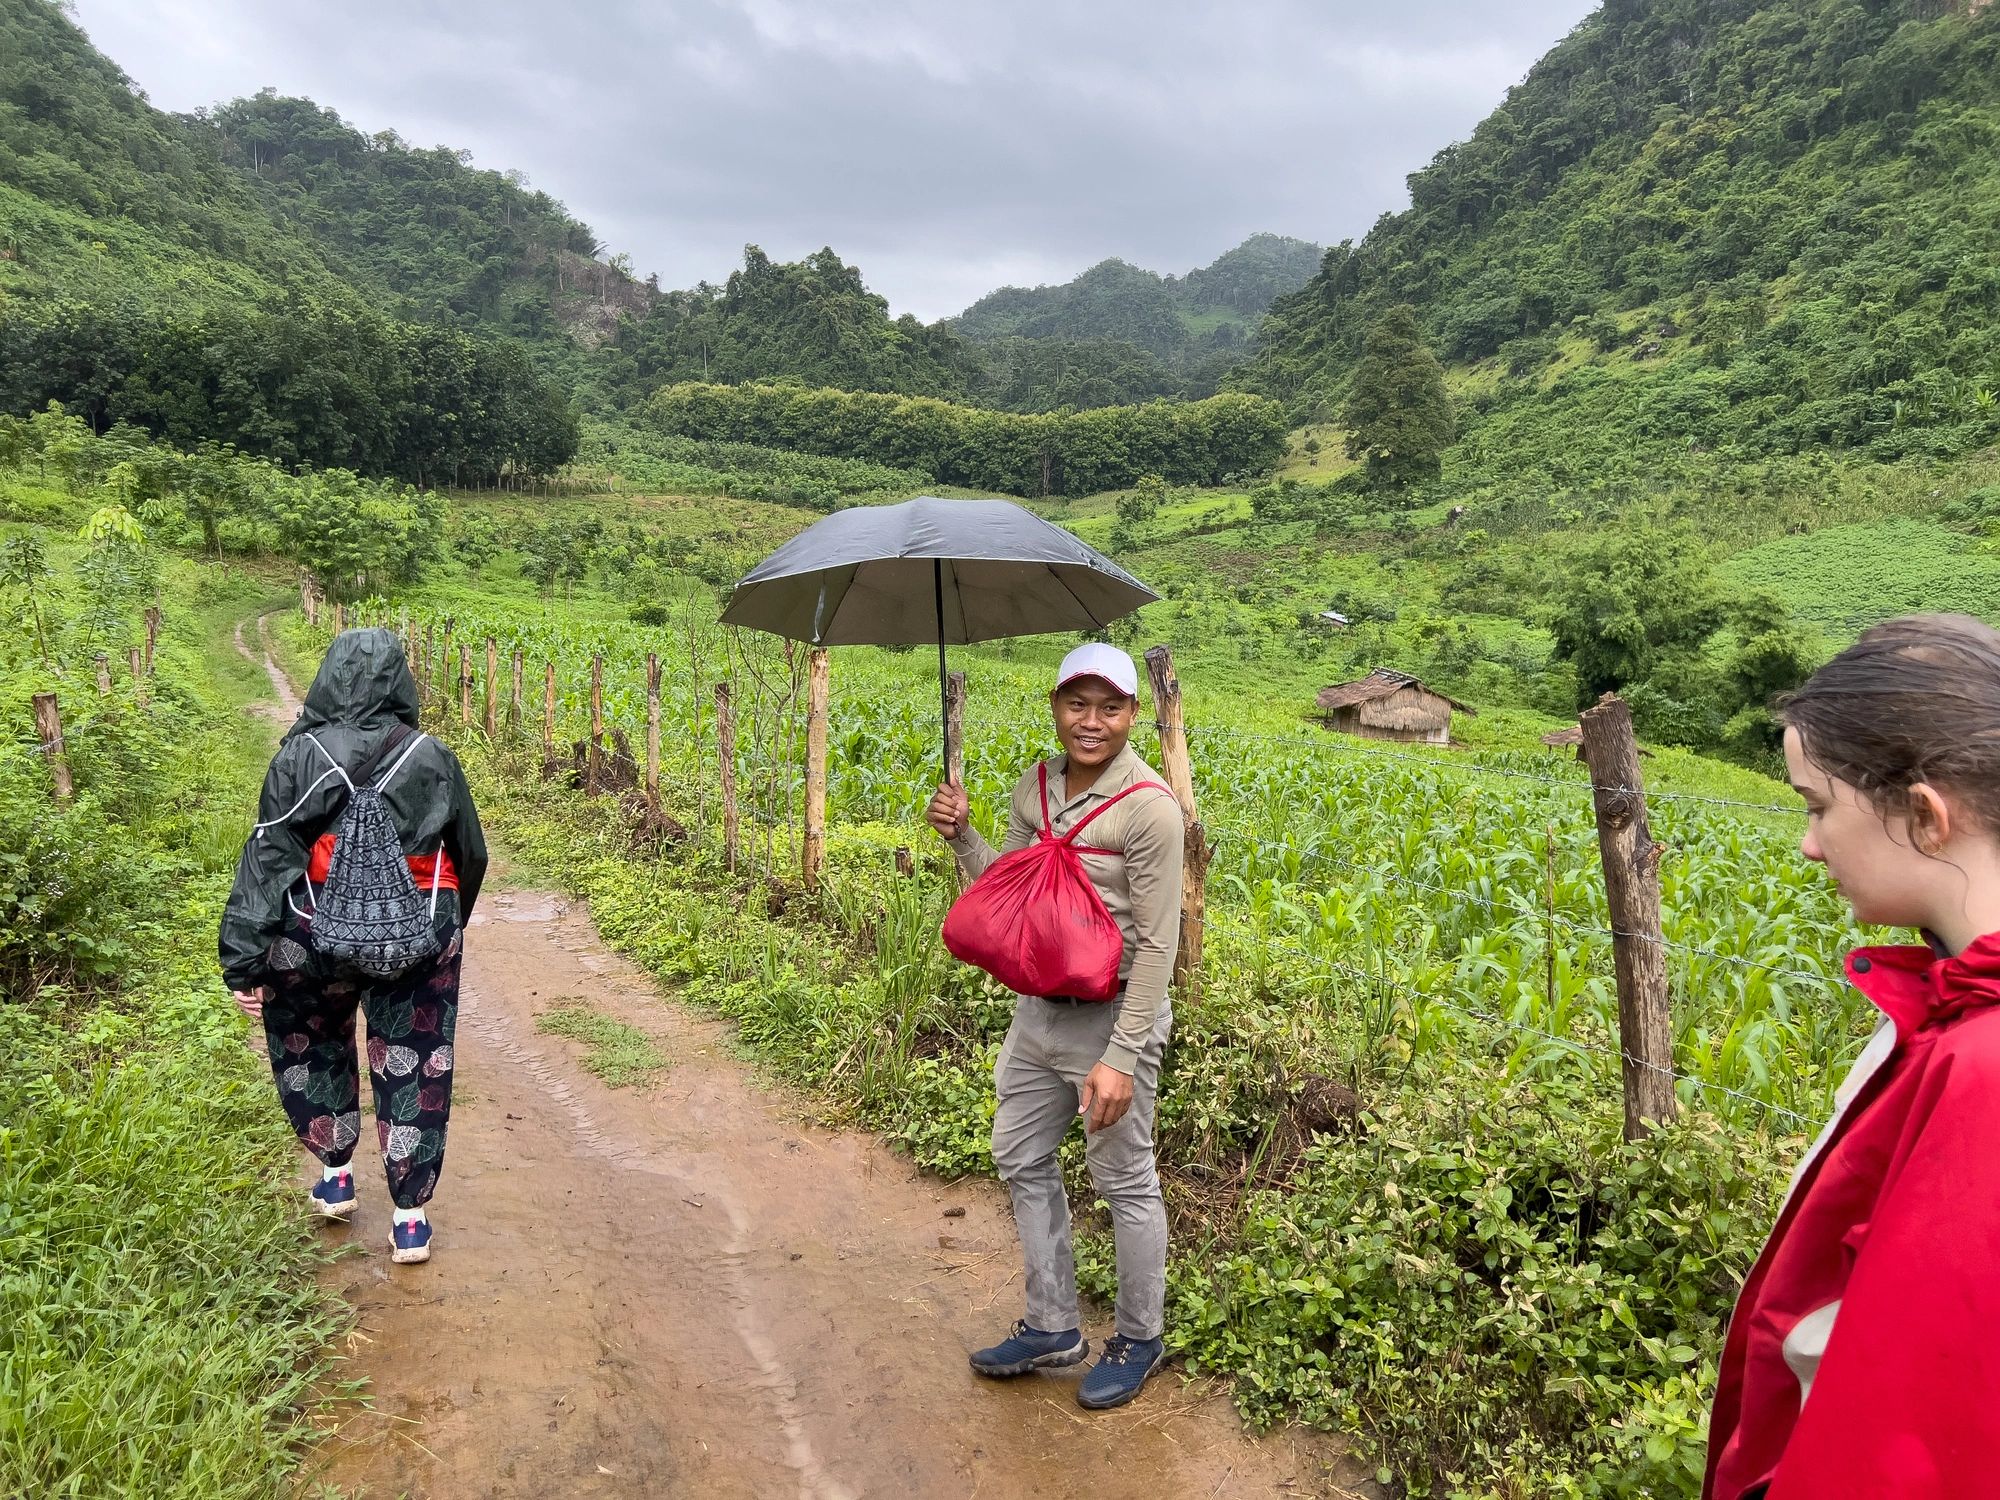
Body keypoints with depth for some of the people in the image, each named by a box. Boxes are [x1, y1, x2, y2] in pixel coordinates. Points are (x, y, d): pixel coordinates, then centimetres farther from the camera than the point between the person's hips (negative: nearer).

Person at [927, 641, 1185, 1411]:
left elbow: (1156, 944, -19)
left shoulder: (1149, 808, -18)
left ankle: (1139, 1340, 32)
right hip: (1038, 1008, 8)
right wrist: (961, 836, -8)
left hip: (1111, 1017, -7)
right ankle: (1051, 1328, 37)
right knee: (1021, 1162, 18)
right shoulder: (1035, 788, 3)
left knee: (1126, 1183, 9)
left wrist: (1122, 1059, -21)